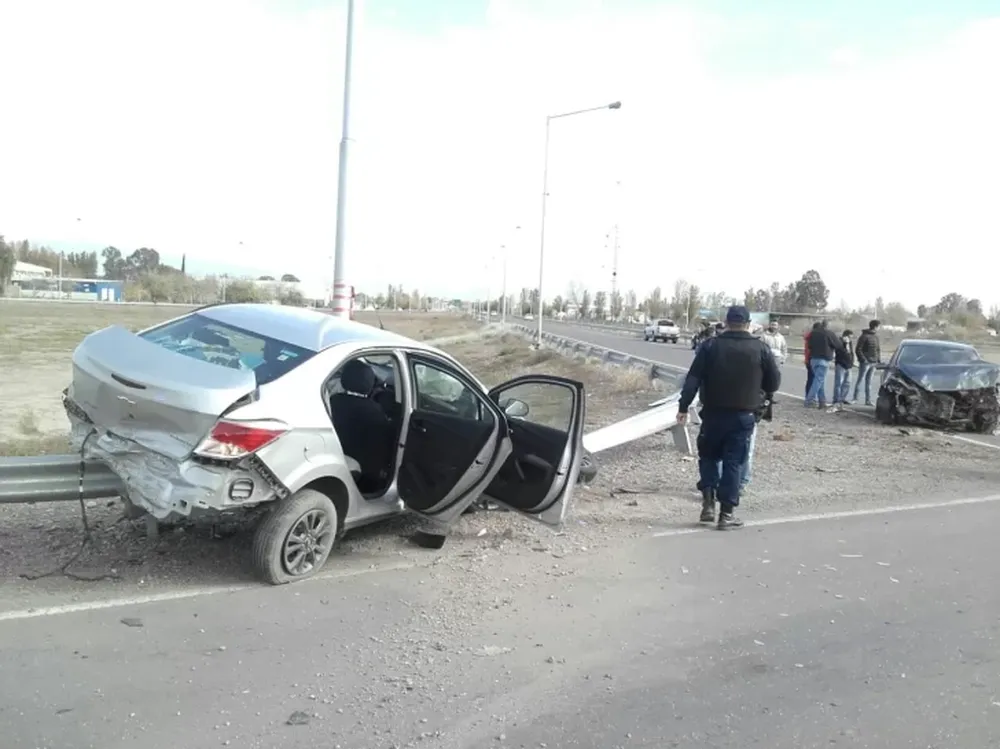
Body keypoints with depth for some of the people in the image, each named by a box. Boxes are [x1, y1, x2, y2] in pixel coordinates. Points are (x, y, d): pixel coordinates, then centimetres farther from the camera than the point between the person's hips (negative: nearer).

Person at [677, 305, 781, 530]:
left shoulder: (711, 346, -2)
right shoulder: (760, 348, -1)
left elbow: (693, 379, -7)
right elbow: (774, 381, 3)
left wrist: (684, 406, -5)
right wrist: (761, 394, 22)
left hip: (713, 413, 0)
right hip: (744, 415, 0)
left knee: (708, 455, 18)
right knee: (734, 463, 5)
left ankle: (708, 502, 6)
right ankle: (727, 513, 6)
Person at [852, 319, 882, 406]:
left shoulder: (876, 336, 12)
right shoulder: (864, 336, -10)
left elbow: (878, 349, 18)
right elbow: (858, 350, -12)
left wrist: (879, 360, 8)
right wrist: (863, 359, -17)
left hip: (873, 363, 7)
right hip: (865, 362, -7)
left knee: (869, 381, 10)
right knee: (860, 380, -3)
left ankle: (868, 400, 12)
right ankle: (855, 398, 4)